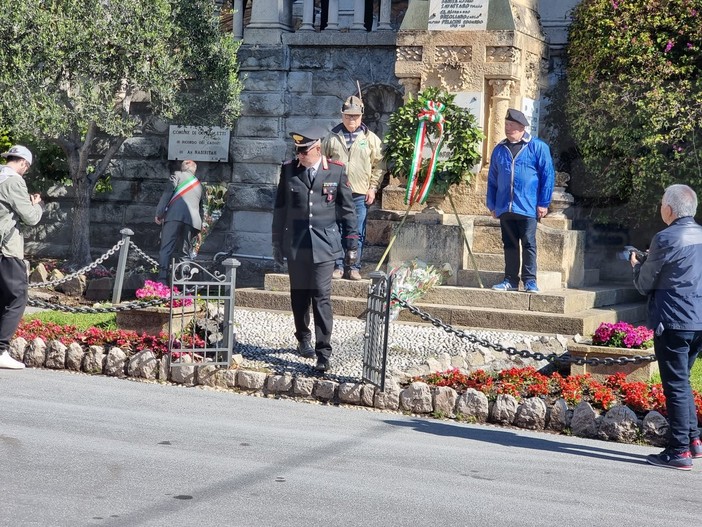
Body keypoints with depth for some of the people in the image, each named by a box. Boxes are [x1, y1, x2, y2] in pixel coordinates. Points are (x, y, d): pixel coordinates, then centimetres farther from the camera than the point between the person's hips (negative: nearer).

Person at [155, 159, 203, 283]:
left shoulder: (178, 175, 15)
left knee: (166, 248, -10)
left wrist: (159, 213, -1)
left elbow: (167, 193, 1)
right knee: (185, 251, 8)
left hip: (175, 214, -4)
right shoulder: (199, 185, 30)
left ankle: (162, 280, -25)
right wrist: (199, 228, 28)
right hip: (193, 220, 4)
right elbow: (201, 207, 28)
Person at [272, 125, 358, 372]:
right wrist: (277, 243, 11)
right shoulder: (289, 169, 3)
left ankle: (323, 353, -8)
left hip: (324, 245, -2)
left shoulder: (336, 171, -2)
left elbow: (347, 210, 5)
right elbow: (280, 208, 10)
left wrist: (352, 244, 5)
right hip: (295, 245, 3)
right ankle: (303, 338, 34)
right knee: (299, 296, 12)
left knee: (321, 297, -9)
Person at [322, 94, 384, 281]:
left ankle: (354, 267, 10)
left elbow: (378, 165, 5)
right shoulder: (332, 137, 6)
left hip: (360, 195, -1)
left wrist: (373, 188, -2)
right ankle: (338, 266, 12)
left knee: (358, 234, 2)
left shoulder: (371, 139, 3)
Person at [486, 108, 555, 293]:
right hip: (505, 207, 4)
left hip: (528, 207, -4)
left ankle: (530, 281, 4)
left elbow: (548, 175, -3)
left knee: (528, 244, -1)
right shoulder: (499, 150, 12)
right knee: (509, 245, 8)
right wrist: (492, 204, 12)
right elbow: (492, 179, 17)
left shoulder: (538, 147, -1)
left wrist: (543, 203, -8)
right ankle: (510, 280, 14)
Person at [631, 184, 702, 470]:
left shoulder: (665, 239, -13)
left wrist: (637, 265, 15)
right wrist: (651, 261, 20)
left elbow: (644, 284, -5)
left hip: (673, 323, -7)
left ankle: (679, 451, -1)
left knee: (676, 385, -3)